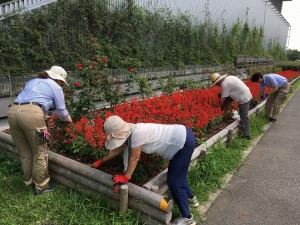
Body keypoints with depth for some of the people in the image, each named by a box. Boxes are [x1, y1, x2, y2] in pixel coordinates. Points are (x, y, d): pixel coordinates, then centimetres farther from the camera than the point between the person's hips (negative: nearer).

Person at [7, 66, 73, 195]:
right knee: (39, 153, 10)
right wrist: (69, 119, 39)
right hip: (31, 114, -6)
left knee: (25, 153, 19)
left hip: (13, 112, 7)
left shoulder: (32, 81, 31)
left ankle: (29, 183, 35)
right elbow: (62, 112, 18)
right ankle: (41, 186, 22)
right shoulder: (56, 87, 14)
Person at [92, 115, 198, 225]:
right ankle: (191, 198, 49)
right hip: (182, 135, 9)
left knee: (174, 181, -1)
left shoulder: (137, 133, -28)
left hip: (185, 141, -9)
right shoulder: (129, 133, 1)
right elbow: (117, 150, 16)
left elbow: (134, 159, -18)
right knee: (178, 175, 25)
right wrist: (101, 161, 26)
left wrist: (125, 177, -5)